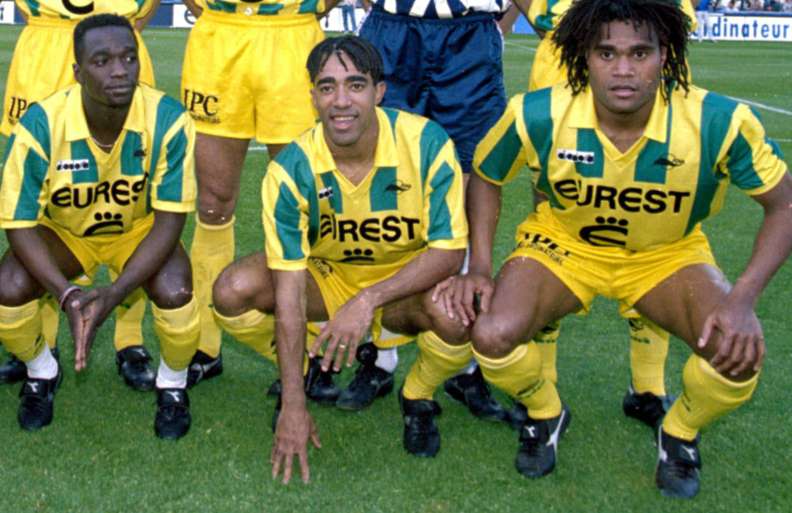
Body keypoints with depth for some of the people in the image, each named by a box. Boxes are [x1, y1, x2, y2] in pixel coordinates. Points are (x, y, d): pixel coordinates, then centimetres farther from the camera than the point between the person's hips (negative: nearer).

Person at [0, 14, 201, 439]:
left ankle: (172, 384, 4)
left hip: (140, 229, -1)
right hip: (62, 231, 1)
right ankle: (42, 373, 10)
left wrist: (115, 292, -37)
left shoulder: (168, 120, -30)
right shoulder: (40, 125, -29)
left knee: (176, 293, -30)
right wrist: (66, 294, -36)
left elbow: (170, 218, -25)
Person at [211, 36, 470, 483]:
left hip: (408, 279, -1)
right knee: (233, 291, -23)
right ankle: (304, 372, 10)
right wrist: (294, 405, -25)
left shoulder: (427, 143, -25)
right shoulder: (292, 169, -22)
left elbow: (450, 251, -23)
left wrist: (369, 299, -38)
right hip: (326, 274, 2)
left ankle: (418, 396, 1)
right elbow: (290, 290, -23)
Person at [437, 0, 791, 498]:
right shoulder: (536, 116, -24)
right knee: (492, 336, -26)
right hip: (563, 244, 1)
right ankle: (545, 414, 11)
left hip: (667, 254, 0)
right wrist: (481, 267, -15)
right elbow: (485, 177, -3)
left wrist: (743, 299, -28)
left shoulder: (720, 122, -27)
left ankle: (680, 434, 10)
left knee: (739, 353, -27)